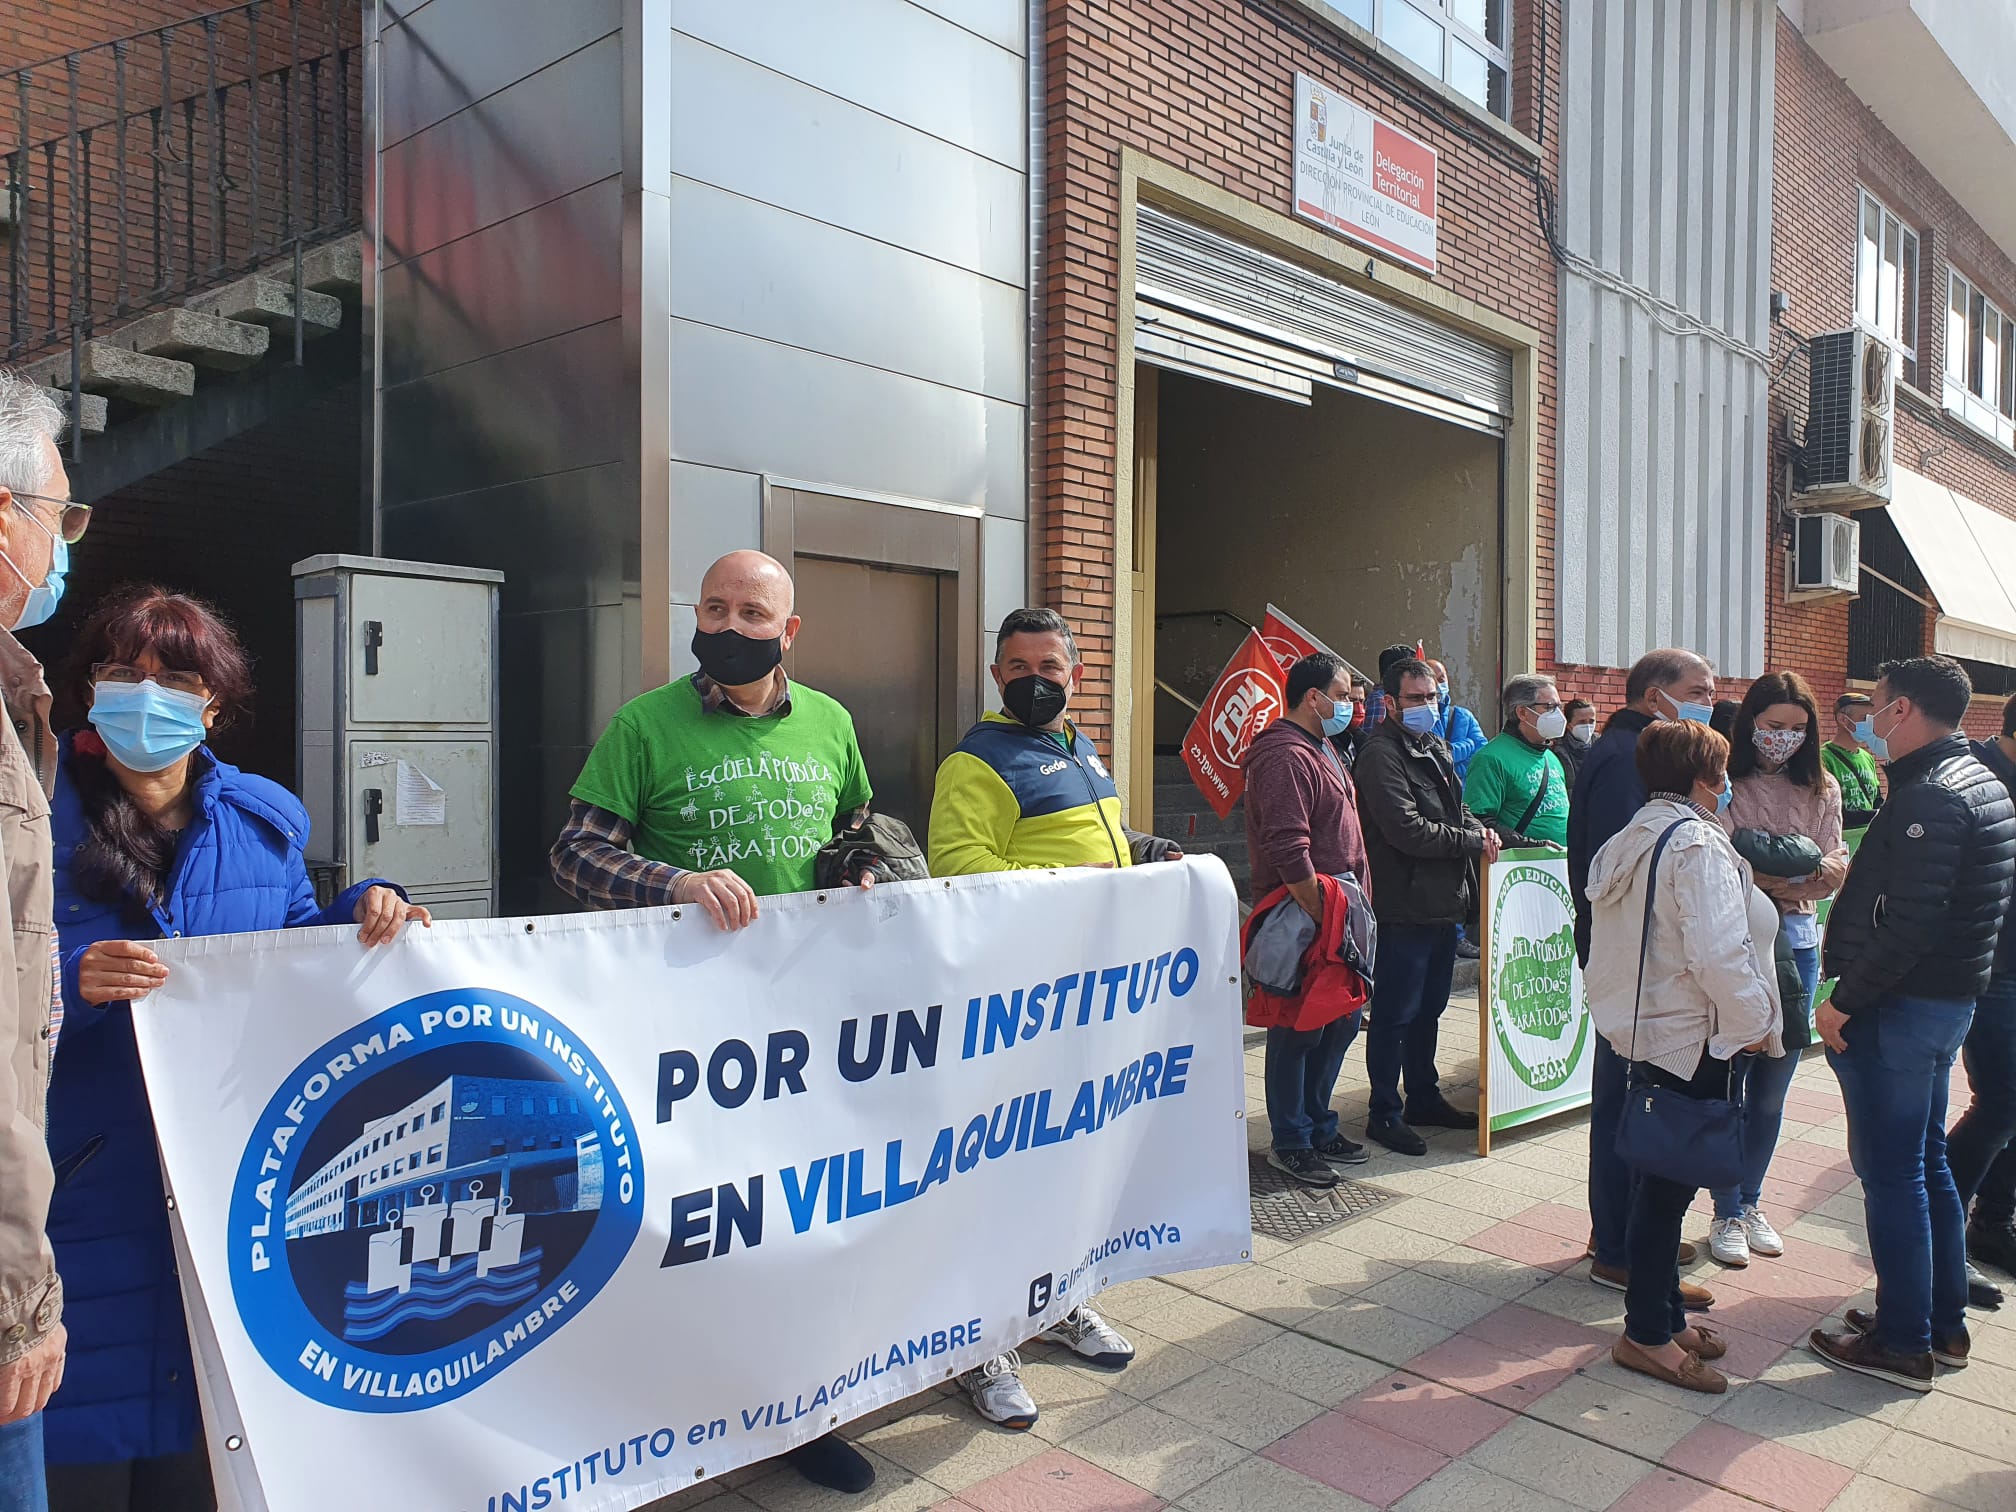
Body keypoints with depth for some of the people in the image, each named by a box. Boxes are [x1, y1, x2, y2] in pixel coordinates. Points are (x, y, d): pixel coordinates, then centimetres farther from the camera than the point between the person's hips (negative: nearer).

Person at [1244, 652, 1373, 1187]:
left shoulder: (1319, 751, 18)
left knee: (1339, 1024, 17)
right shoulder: (1285, 756, -17)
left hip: (1336, 915, 10)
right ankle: (1290, 1142, 12)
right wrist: (1320, 917, -22)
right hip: (1303, 918, -10)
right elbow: (1288, 849, -24)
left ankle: (1318, 1125, 31)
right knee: (1297, 1032, 1)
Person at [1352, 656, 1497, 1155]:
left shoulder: (1435, 748, 16)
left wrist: (1479, 831, 0)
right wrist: (1472, 841, -13)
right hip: (1405, 905, -9)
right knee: (1395, 1013, 0)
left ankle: (1424, 1098, 32)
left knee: (1428, 1008, 19)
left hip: (1444, 903, 9)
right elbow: (1406, 829, -22)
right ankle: (1384, 1114, 10)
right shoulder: (1381, 753, -14)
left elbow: (1456, 809, 22)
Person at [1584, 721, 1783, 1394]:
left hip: (1638, 1028, 10)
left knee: (1659, 1178, 18)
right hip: (1690, 1039, -10)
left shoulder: (1626, 842, 11)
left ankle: (1665, 1316, 31)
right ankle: (1647, 1334, 12)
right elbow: (1719, 953, -25)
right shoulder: (1697, 845, -18)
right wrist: (1756, 1025, -11)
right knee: (1670, 1181, 1)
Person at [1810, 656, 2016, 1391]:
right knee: (1926, 1162, 19)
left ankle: (1904, 1344, 11)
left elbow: (1908, 926, -26)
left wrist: (1844, 1001, -18)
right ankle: (1945, 1323, 31)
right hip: (1950, 999, 10)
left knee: (1890, 1172, 1)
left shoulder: (1929, 798, -21)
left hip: (1901, 1007, -10)